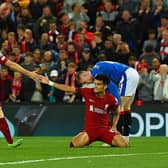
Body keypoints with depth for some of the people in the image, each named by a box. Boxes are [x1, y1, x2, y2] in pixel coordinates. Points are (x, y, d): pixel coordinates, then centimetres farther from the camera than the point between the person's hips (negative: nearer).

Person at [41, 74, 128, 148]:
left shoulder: (111, 99, -6)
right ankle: (87, 141, 12)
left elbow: (117, 113, 15)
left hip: (105, 129, 0)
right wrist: (50, 83, -2)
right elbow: (69, 89, -1)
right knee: (74, 145, -28)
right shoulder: (88, 92, -6)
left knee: (124, 145, -21)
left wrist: (114, 127, 2)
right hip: (90, 129, 0)